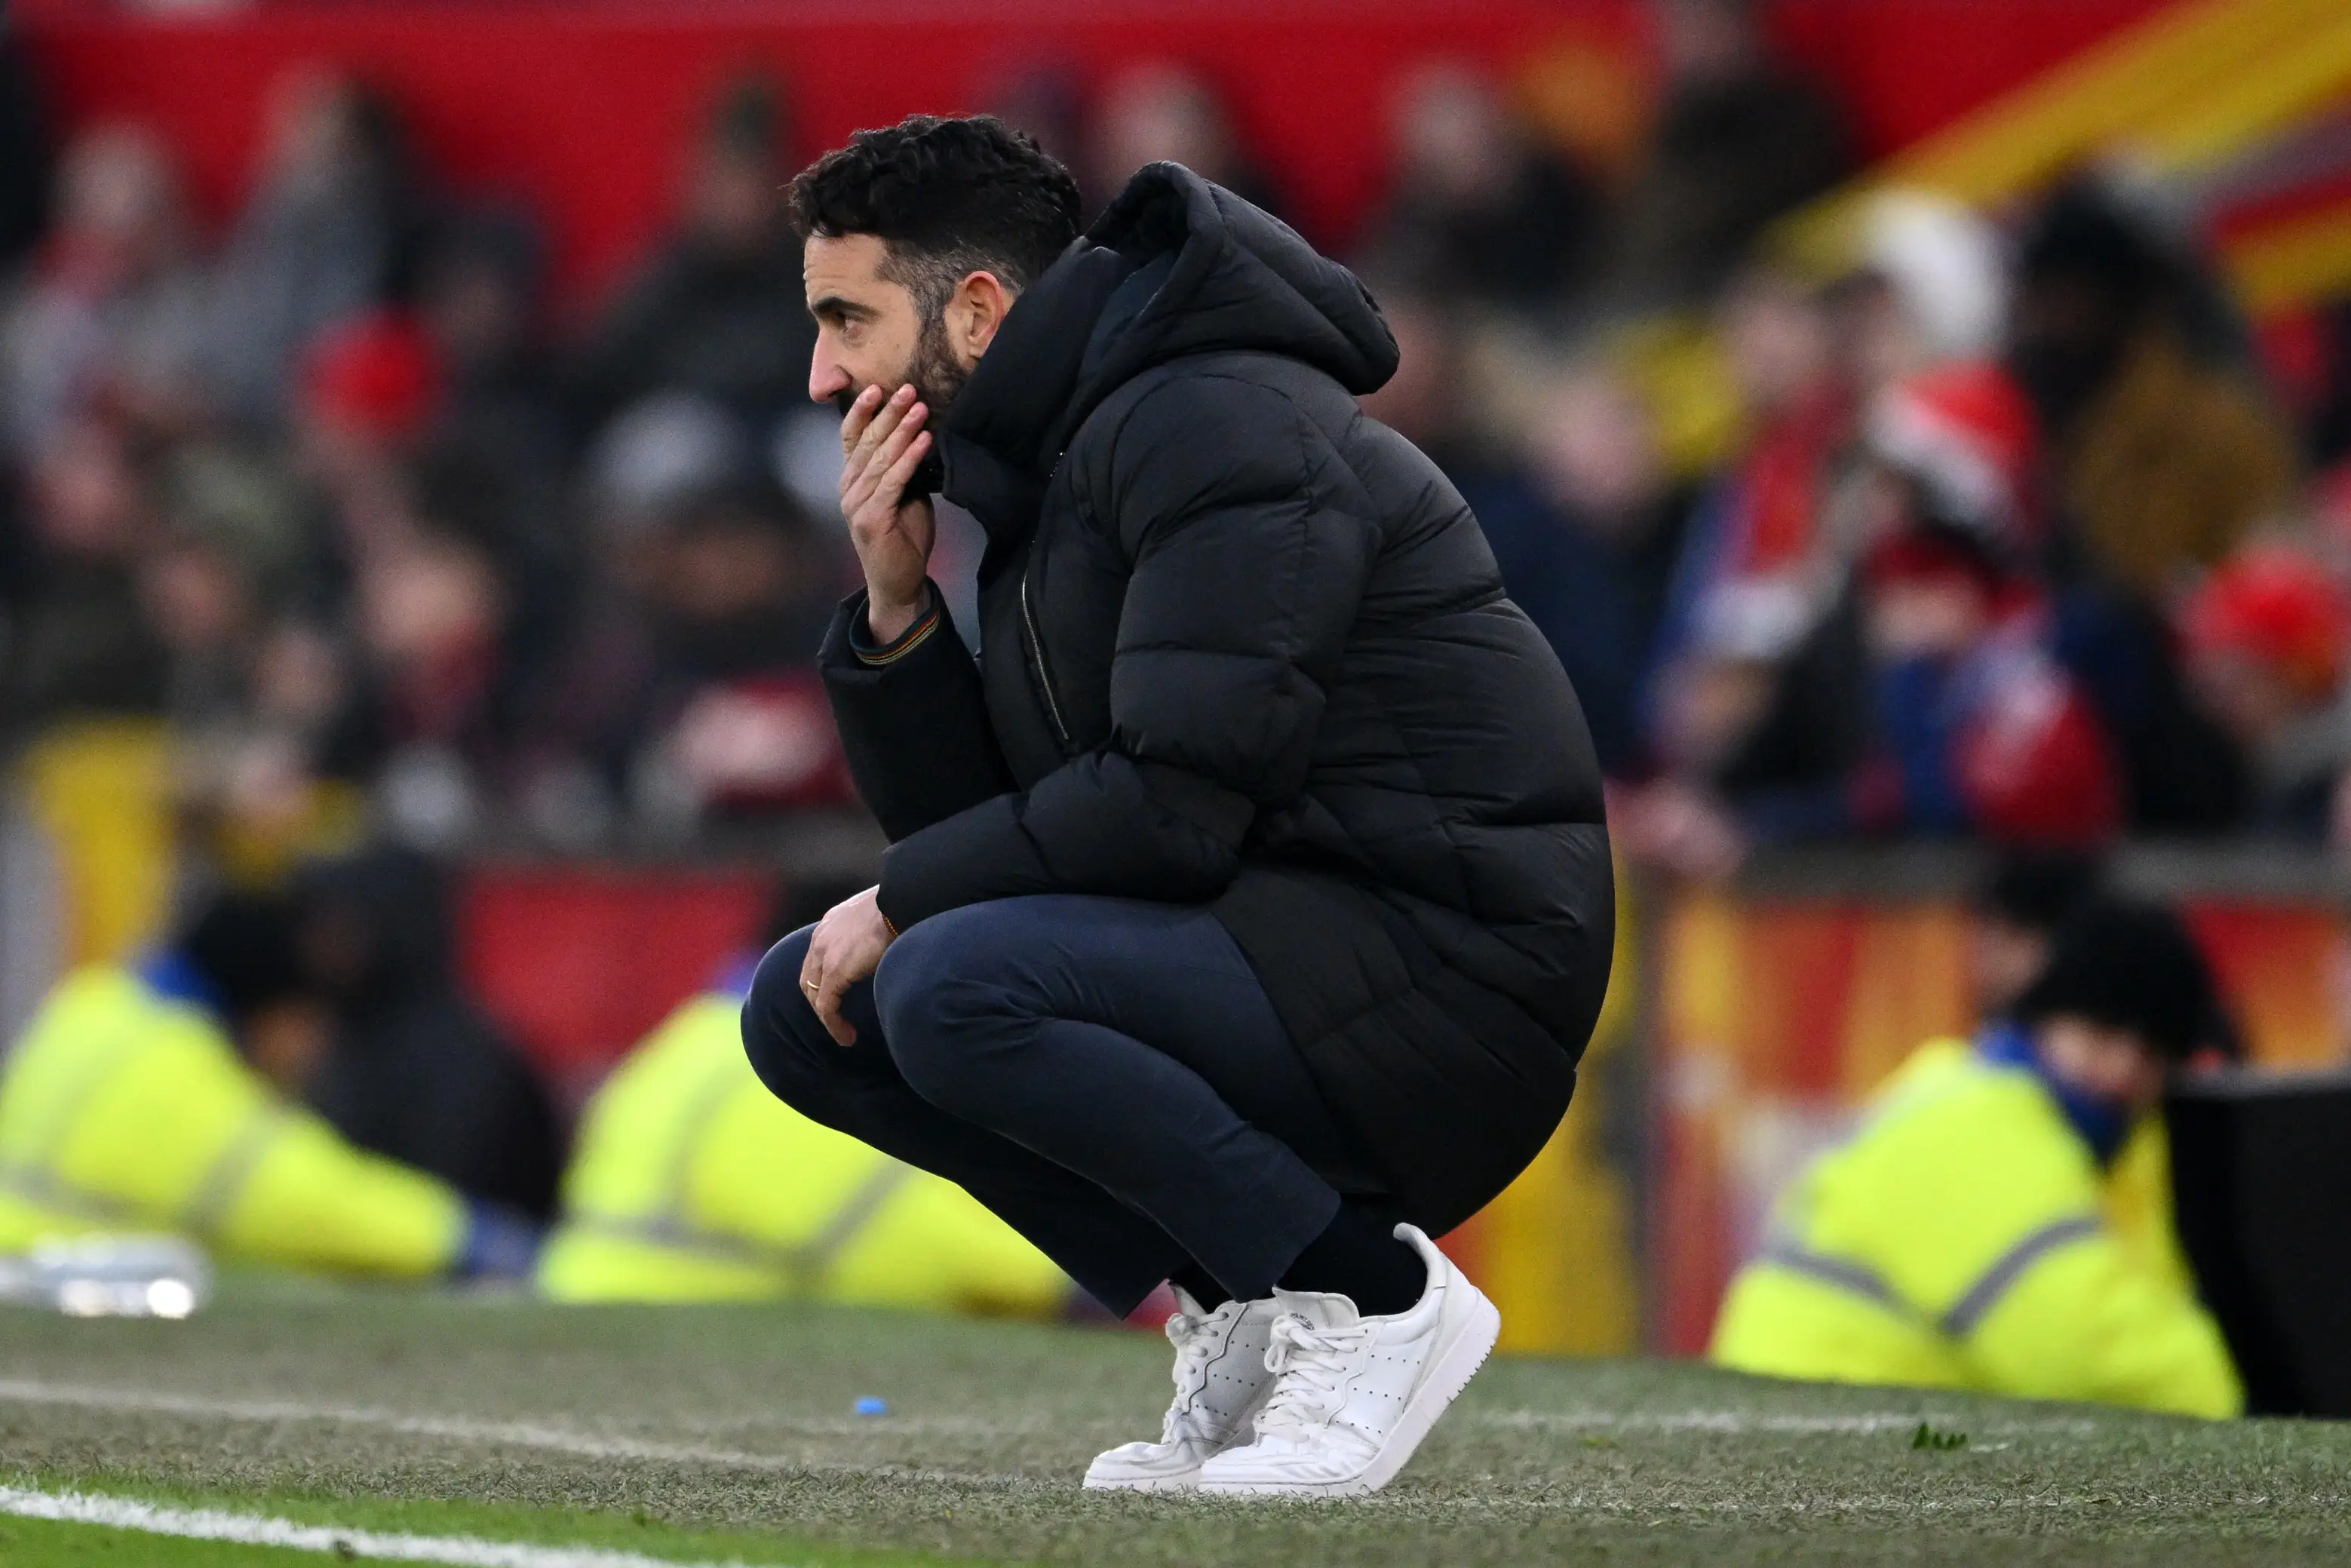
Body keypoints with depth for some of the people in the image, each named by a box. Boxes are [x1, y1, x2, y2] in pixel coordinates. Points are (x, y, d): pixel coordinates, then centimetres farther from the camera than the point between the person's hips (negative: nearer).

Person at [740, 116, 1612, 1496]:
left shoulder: (1221, 425, -15)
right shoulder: (1047, 475, 16)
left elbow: (1178, 804, -23)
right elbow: (993, 825, 15)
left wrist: (903, 902, -12)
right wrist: (898, 611, 1)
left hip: (1443, 980, -10)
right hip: (1283, 963, 10)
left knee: (950, 988, -28)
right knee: (808, 1008, 5)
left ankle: (1374, 1294, -14)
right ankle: (1240, 1315, 4)